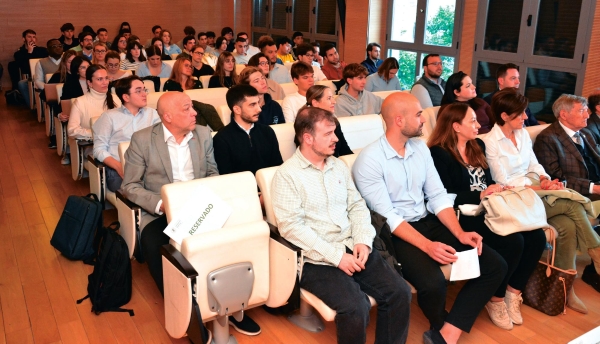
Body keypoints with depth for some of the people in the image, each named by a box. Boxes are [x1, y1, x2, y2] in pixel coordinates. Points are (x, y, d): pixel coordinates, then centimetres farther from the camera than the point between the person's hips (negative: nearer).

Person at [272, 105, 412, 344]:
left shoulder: (339, 166, 14)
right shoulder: (287, 175, -7)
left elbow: (357, 206, 14)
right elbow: (291, 226, -15)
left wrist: (363, 241, -6)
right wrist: (336, 256, -18)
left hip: (353, 248, 6)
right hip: (317, 259, -6)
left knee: (399, 292, -11)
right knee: (355, 307, -26)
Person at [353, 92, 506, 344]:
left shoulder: (420, 148, 7)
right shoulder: (369, 160, -15)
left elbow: (438, 196, 6)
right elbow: (388, 217, -19)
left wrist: (459, 233, -9)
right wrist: (427, 245, -28)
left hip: (429, 222, 7)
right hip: (395, 233, -7)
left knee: (495, 265, -7)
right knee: (433, 283, -33)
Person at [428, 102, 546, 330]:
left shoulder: (478, 146, 17)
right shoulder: (440, 154, -9)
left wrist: (499, 190, -2)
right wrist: (480, 195, -18)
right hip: (465, 215, -8)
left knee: (537, 236, -12)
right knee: (513, 242, -26)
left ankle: (513, 292, 5)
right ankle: (496, 299, -2)